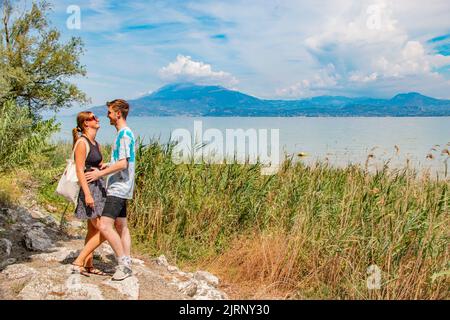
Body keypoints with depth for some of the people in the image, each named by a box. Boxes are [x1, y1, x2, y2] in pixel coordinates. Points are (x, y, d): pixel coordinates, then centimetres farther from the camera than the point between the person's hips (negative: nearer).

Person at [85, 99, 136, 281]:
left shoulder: (124, 134, -14)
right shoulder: (124, 134, 17)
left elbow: (123, 164, -22)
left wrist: (100, 174, -16)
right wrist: (103, 170, 19)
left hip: (118, 189, -11)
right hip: (119, 188, 11)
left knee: (105, 226, -14)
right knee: (121, 226, 11)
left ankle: (123, 263, -7)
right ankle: (126, 265, 15)